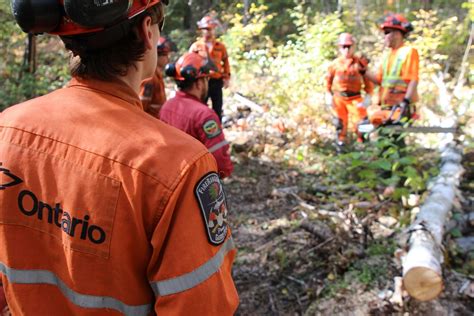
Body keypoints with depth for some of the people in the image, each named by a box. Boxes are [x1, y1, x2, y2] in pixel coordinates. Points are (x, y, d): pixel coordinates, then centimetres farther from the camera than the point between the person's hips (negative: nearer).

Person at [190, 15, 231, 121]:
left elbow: (226, 62, 11)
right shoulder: (195, 46, 0)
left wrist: (227, 77, 4)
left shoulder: (220, 46, 5)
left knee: (217, 109, 9)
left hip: (216, 82, 2)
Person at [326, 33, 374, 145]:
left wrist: (367, 97, -8)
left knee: (360, 121, -9)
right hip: (339, 98, 2)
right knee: (341, 122, 11)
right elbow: (328, 80, 10)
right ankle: (341, 142, 25)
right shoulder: (335, 64, 3)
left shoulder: (360, 63, -2)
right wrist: (328, 95, 5)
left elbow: (368, 81, -1)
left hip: (355, 98, -2)